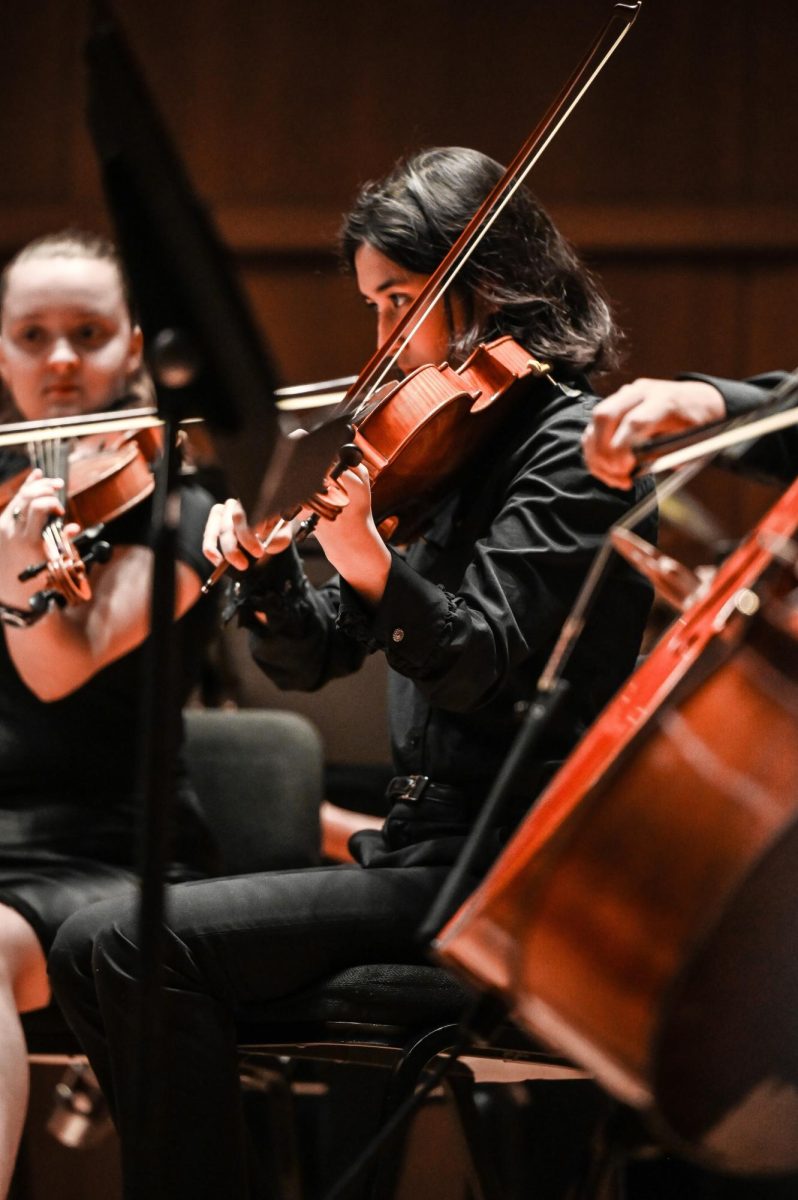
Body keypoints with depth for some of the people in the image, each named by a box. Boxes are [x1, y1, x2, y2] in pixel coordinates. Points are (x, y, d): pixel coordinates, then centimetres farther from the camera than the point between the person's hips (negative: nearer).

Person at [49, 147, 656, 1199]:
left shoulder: (568, 440, -8)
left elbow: (482, 667, -19)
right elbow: (315, 657, 16)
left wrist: (371, 566, -34)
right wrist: (263, 566, -4)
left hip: (500, 871, -9)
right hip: (420, 848, 9)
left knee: (133, 945, -20)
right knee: (91, 953, 1)